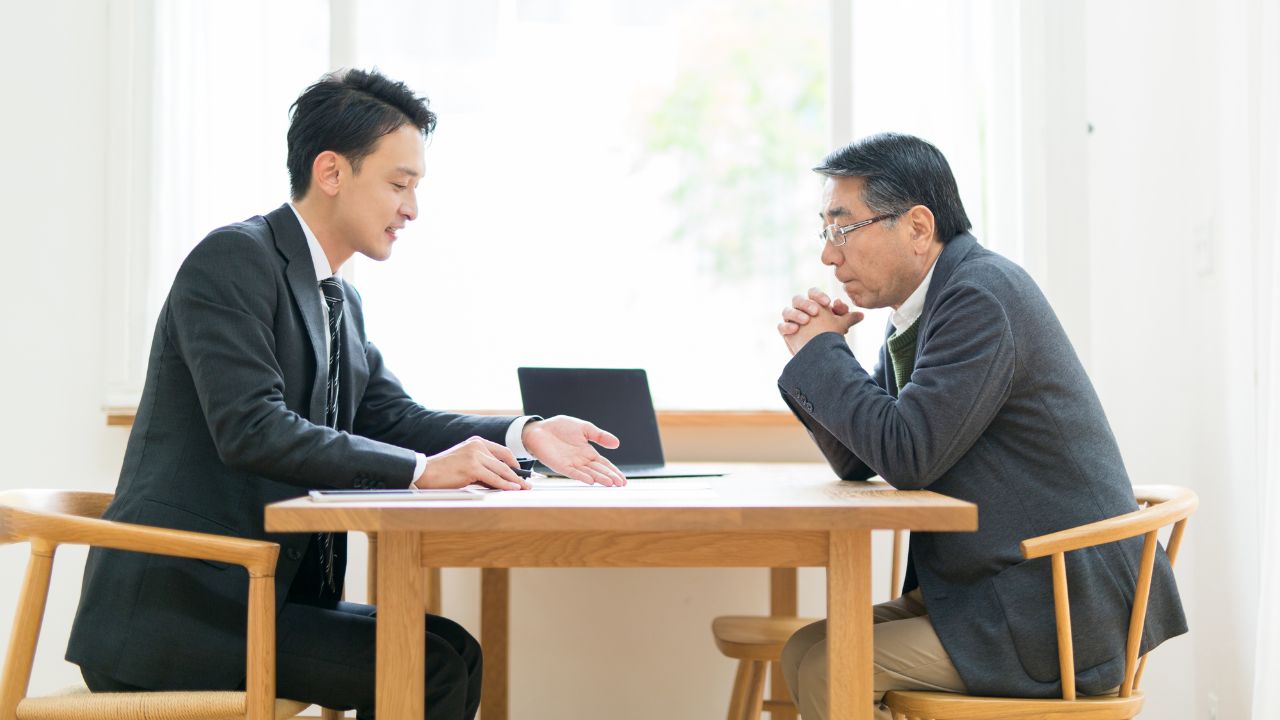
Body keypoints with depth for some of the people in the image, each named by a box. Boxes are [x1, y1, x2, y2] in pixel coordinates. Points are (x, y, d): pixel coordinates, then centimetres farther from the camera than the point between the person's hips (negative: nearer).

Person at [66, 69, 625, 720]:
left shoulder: (341, 302, 17)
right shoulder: (233, 259, -12)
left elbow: (394, 418, 15)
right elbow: (251, 428, -23)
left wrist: (526, 436, -1)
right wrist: (422, 470, -25)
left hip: (252, 597, 9)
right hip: (171, 615, -9)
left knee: (452, 653, 0)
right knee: (432, 668, -17)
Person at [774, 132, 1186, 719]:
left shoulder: (983, 294, -18)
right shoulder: (924, 303, 12)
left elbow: (908, 455, -24)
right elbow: (857, 461, 17)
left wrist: (821, 350, -11)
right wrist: (814, 353, 1)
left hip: (1059, 613, -10)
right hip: (995, 588, 10)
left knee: (827, 671, -17)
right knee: (805, 651, 3)